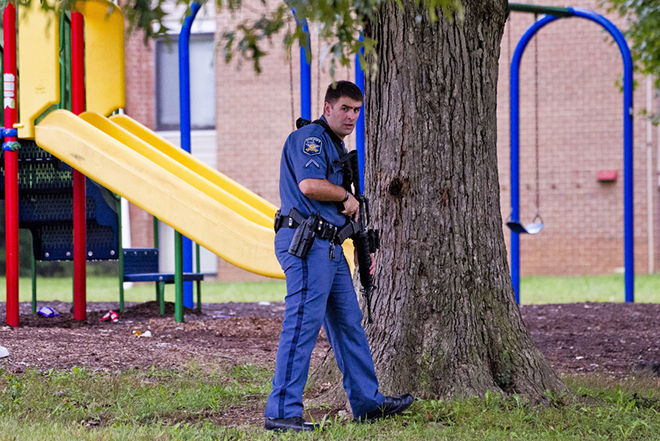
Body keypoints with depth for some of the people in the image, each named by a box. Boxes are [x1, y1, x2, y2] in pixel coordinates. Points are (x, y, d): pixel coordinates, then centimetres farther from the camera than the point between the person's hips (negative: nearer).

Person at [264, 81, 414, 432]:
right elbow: (310, 185, -25)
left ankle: (367, 402, 23)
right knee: (302, 324, -14)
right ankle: (282, 412, -15)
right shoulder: (310, 138, -9)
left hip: (330, 246, 11)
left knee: (349, 322, 14)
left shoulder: (337, 146, 24)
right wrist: (347, 196, -8)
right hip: (307, 243, -11)